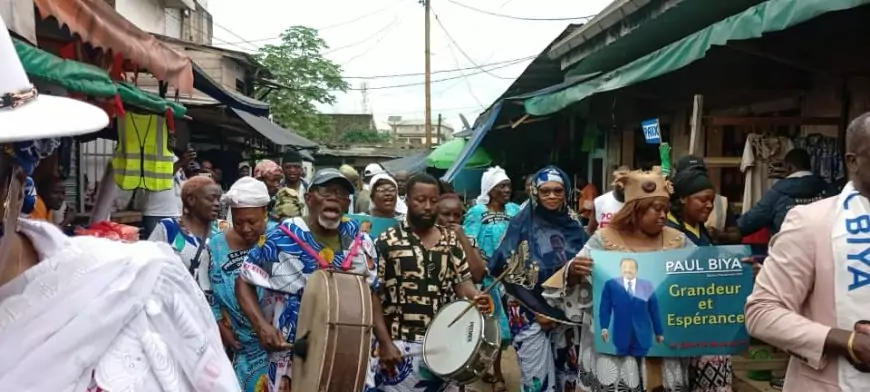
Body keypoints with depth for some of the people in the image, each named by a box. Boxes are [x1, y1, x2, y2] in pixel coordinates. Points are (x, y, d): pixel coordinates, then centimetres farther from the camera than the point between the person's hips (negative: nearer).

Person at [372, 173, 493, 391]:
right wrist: (385, 343, -13)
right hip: (400, 345, -4)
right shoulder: (387, 242, -5)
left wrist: (476, 298, -14)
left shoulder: (451, 241, 8)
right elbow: (373, 294, -6)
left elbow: (462, 281, 9)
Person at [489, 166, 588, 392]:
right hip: (530, 313, -4)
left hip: (566, 313, 4)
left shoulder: (574, 228, 5)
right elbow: (508, 273, -9)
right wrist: (538, 309, -12)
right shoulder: (521, 225, -6)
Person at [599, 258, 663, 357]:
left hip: (642, 336, 0)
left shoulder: (647, 286, 4)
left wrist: (659, 332, 7)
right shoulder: (611, 285, 2)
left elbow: (654, 311, 5)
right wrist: (604, 328, -9)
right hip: (622, 334, 0)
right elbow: (605, 308, 0)